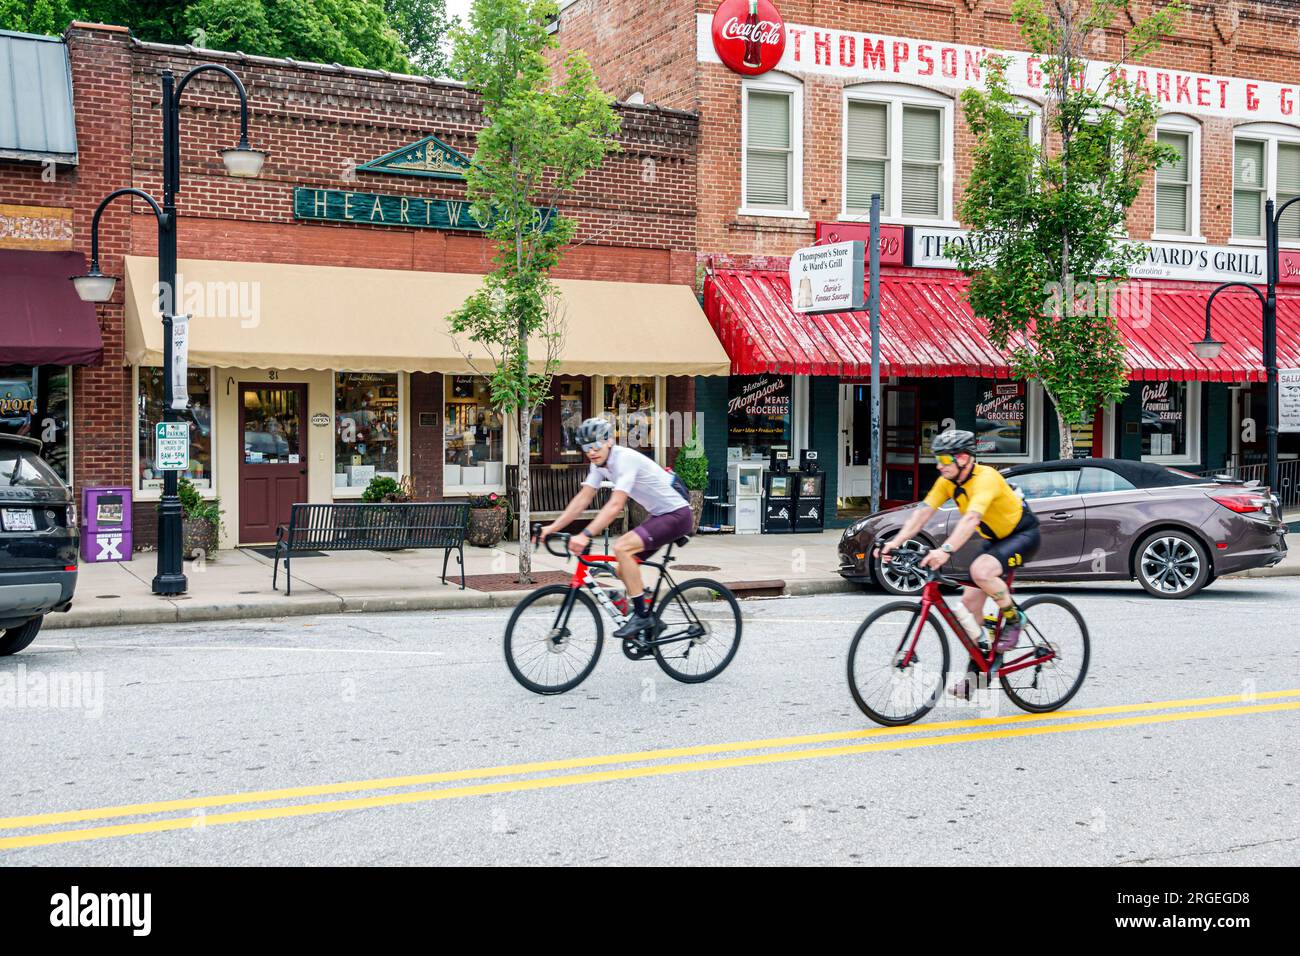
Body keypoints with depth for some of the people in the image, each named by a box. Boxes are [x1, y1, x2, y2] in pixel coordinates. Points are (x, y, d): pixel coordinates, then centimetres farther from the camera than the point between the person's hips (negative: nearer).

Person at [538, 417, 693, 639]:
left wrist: (586, 535, -42)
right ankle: (649, 621, 23)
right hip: (659, 516, 10)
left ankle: (642, 615, -18)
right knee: (624, 571, 8)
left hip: (677, 515, -10)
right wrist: (553, 527, -8)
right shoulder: (600, 463, 3)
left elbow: (615, 505, -34)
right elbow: (583, 498, 1)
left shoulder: (625, 459, -24)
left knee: (621, 548, -25)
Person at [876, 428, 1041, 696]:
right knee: (970, 599, 0)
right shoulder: (948, 481, -6)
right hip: (995, 540, 8)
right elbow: (923, 512, -14)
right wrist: (895, 542, -28)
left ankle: (1013, 618, -8)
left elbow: (972, 518, -45)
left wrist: (946, 550, -58)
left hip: (1024, 535, -8)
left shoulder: (985, 477, -30)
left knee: (980, 571, -34)